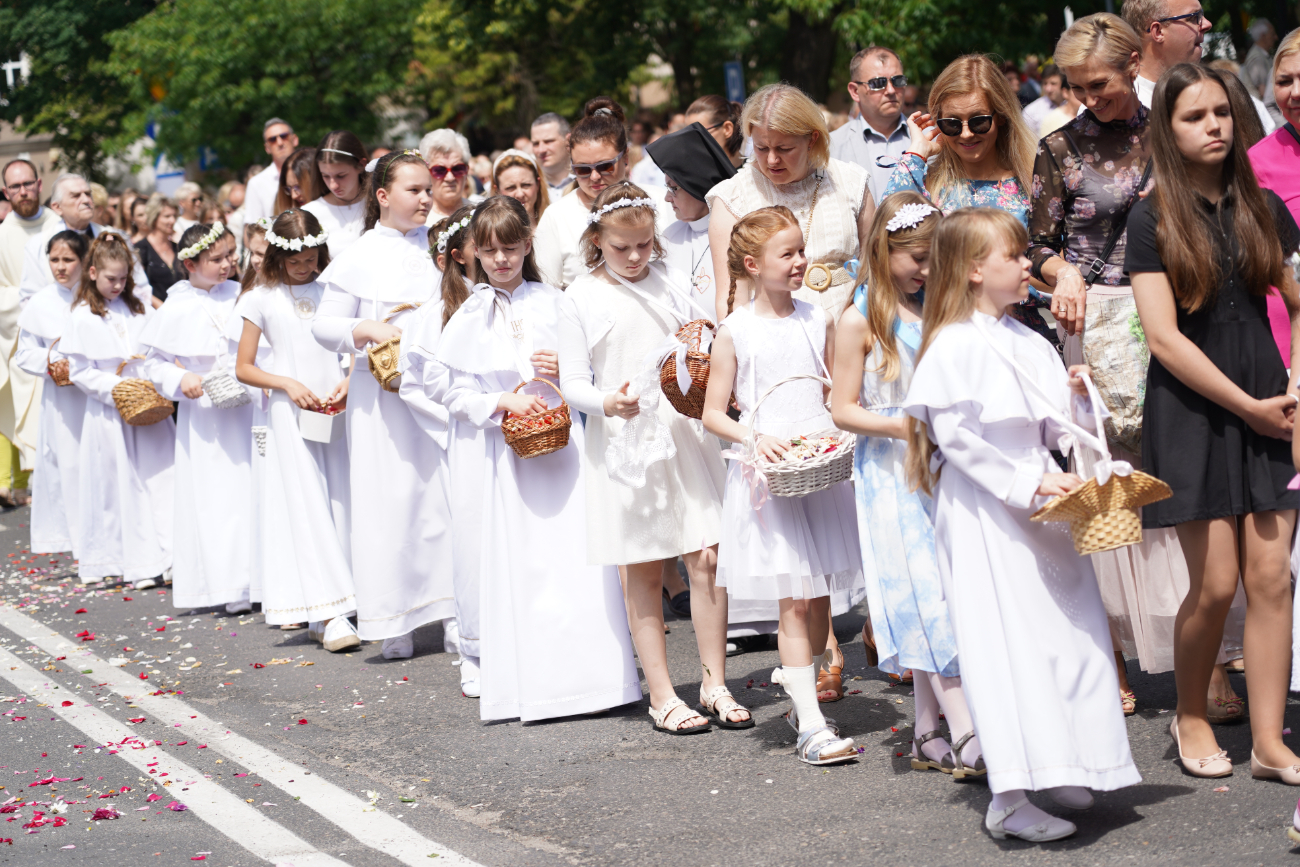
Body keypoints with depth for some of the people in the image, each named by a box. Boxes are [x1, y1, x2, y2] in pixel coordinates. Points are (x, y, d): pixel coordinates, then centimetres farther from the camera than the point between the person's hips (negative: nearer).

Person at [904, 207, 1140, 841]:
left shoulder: (1028, 343, 13)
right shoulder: (953, 347, -12)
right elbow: (956, 437, -17)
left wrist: (1078, 397, -2)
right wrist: (1026, 484, -20)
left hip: (1039, 506, 8)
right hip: (983, 514, -8)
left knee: (1068, 630, 10)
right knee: (1004, 641, -10)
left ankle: (1061, 771, 23)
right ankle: (1009, 800, -9)